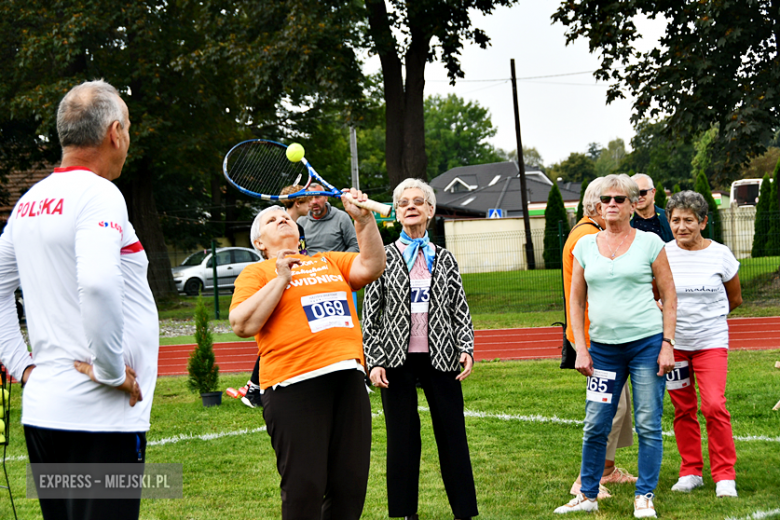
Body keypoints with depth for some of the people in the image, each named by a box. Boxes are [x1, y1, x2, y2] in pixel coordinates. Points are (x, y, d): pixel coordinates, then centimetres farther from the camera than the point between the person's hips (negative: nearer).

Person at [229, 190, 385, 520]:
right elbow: (242, 325, -4)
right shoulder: (256, 273, 10)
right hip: (294, 385, -5)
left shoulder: (329, 262, 25)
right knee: (305, 487, -8)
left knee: (351, 485, 3)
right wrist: (281, 279, -6)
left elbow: (371, 267, 12)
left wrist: (364, 219, 1)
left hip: (348, 378, 5)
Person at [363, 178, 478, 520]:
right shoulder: (383, 258, 3)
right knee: (402, 439, 3)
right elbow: (370, 315, 2)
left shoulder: (444, 259, 9)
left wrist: (467, 349, -3)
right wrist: (374, 361, -5)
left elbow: (460, 310, 10)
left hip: (441, 360, 1)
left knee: (453, 436, 3)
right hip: (398, 362, -1)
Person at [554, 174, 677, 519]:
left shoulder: (649, 243, 1)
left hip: (647, 344, -2)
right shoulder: (585, 246, 8)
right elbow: (576, 300, 12)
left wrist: (667, 344, -5)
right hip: (603, 346, 3)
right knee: (595, 425, 3)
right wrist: (580, 348, 4)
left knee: (648, 424, -1)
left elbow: (669, 296, 3)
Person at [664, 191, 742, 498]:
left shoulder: (720, 255, -2)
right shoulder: (663, 254, 0)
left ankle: (724, 476, -3)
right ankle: (690, 471, 20)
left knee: (713, 406, -14)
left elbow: (735, 299, 10)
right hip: (673, 342, 2)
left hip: (711, 341, -2)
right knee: (683, 409, 6)